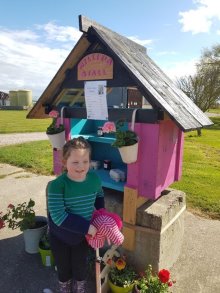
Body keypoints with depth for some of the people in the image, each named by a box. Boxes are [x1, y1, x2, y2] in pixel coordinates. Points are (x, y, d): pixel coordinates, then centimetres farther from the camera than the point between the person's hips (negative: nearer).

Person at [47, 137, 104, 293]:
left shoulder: (94, 179, -17)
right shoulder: (56, 185, -30)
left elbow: (99, 195, 6)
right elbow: (58, 216, -32)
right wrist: (87, 227, -31)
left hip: (83, 235, 2)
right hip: (60, 236, -2)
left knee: (80, 268, 22)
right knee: (64, 268, 23)